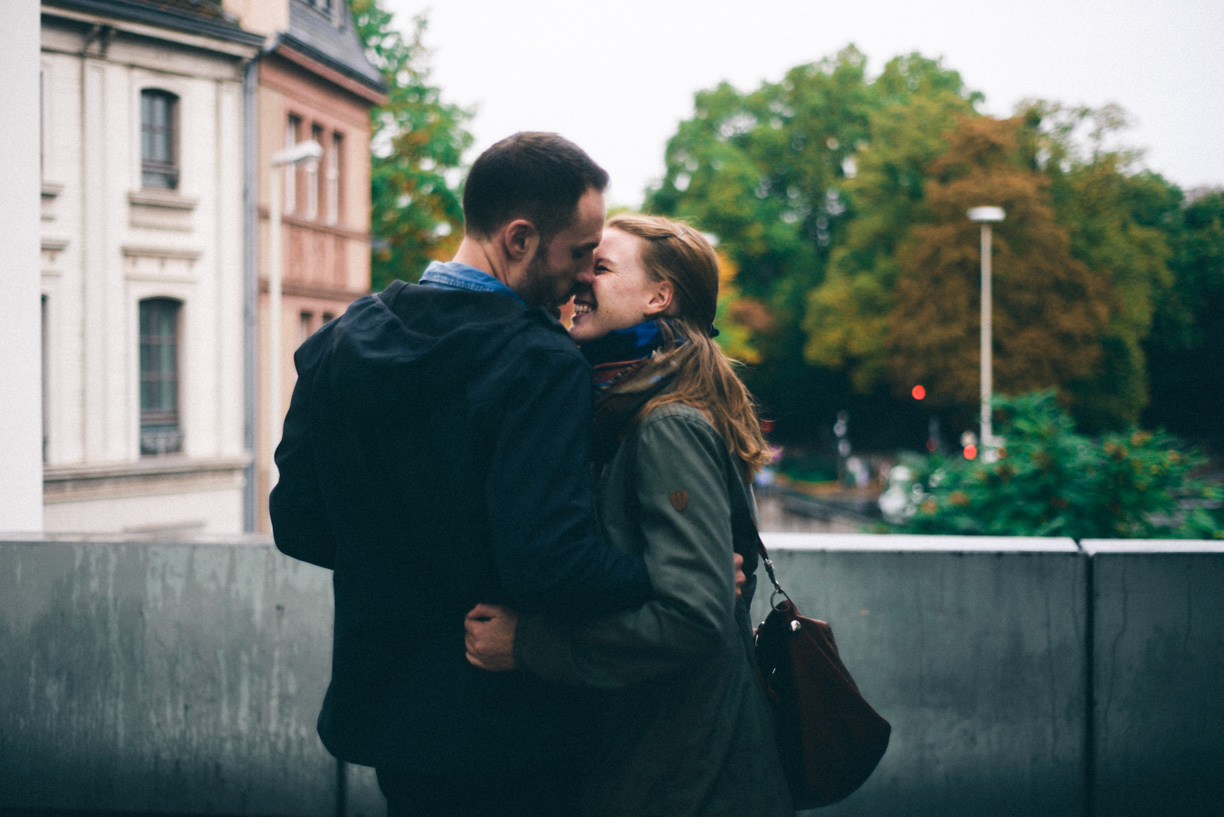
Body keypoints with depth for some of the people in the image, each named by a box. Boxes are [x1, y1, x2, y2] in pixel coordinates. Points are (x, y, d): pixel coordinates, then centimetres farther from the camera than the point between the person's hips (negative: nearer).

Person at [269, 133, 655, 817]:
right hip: (505, 733, -6)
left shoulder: (340, 343, 0)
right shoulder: (541, 364, -21)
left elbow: (297, 526, 3)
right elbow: (551, 565, -29)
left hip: (381, 706, 6)